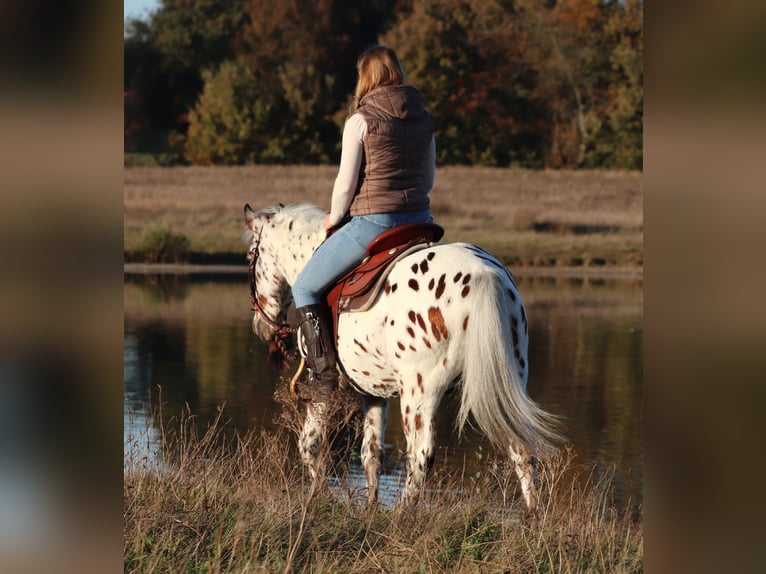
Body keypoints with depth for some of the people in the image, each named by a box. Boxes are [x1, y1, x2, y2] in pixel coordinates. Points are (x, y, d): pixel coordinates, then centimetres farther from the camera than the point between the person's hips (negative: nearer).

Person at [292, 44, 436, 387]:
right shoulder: (423, 119, 9)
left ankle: (323, 368, -1)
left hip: (372, 224, -6)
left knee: (305, 289, 9)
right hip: (418, 222, 6)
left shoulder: (361, 121, -9)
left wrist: (335, 216, 9)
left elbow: (346, 182, -8)